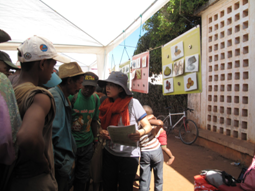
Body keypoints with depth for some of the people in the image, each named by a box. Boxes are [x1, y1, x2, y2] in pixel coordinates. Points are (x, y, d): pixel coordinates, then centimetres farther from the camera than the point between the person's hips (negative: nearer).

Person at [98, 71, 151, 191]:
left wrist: (141, 133, -32)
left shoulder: (132, 103, -13)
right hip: (109, 153, 5)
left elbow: (148, 126, -10)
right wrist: (102, 133, -9)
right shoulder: (106, 105, 4)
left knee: (125, 188, 9)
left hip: (128, 155, -4)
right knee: (108, 187, 15)